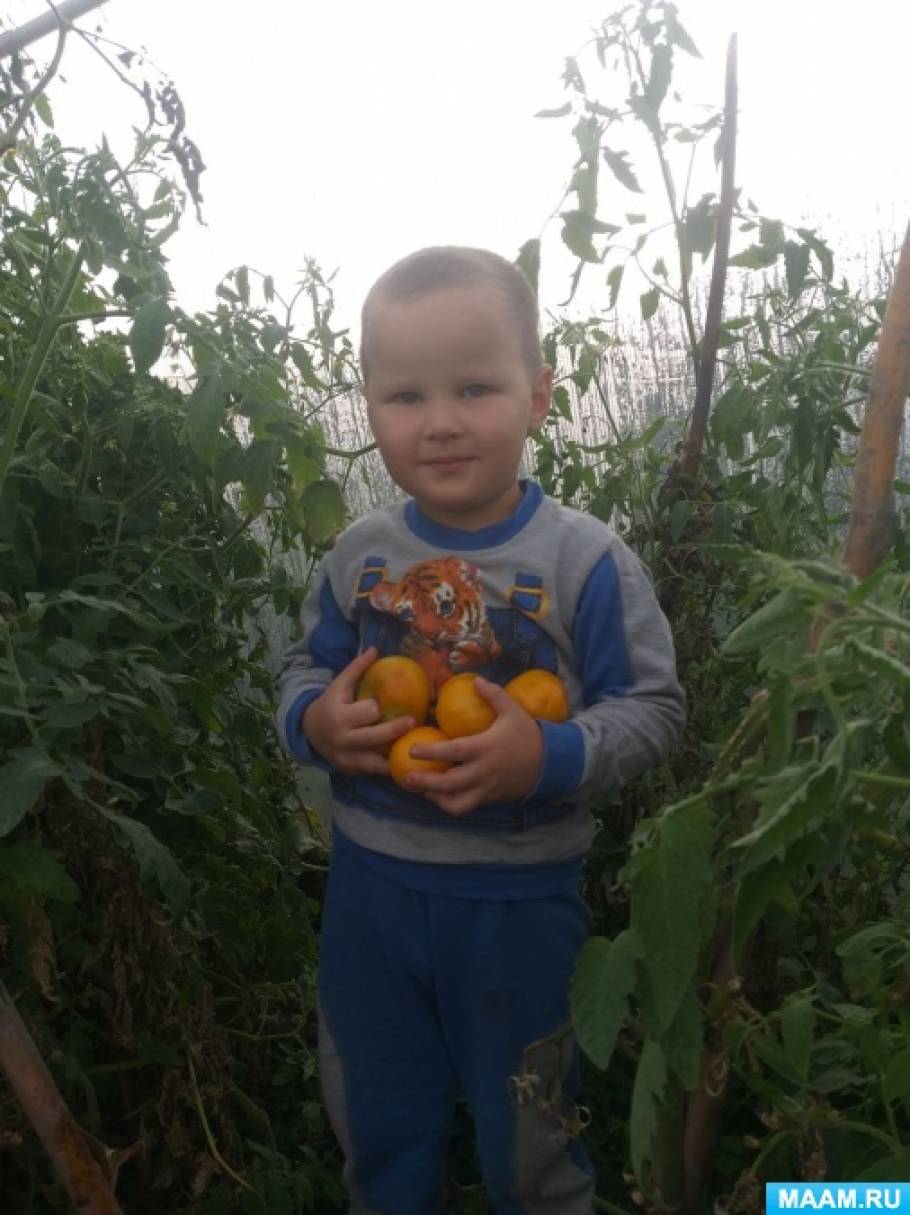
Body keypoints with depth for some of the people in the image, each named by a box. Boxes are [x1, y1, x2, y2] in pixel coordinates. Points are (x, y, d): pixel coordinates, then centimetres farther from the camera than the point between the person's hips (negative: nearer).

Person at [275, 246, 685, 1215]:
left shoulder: (585, 560, -16)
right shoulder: (358, 555, -5)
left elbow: (652, 709, -12)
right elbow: (304, 669, 8)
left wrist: (549, 759, -28)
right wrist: (314, 720, -14)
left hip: (519, 896, -3)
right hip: (369, 880, 4)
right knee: (376, 1122, 26)